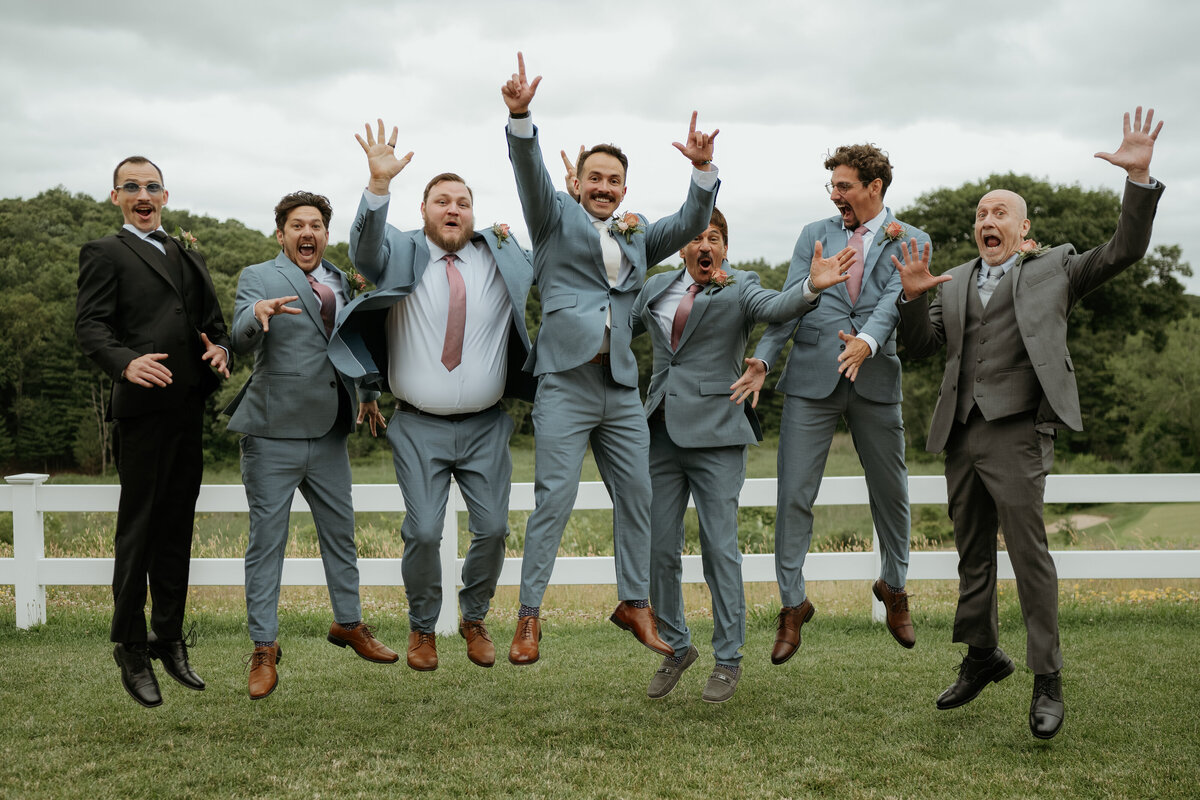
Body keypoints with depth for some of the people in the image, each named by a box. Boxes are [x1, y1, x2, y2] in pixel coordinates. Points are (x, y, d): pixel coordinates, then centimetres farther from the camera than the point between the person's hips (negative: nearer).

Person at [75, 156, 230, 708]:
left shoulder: (188, 254, 23)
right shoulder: (105, 254, 3)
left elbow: (213, 319, 21)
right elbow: (90, 325, -8)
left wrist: (221, 349, -2)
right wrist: (125, 362, -27)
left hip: (189, 409, 6)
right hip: (142, 408, -6)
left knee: (176, 529, 12)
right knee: (137, 533, -1)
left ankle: (170, 641, 22)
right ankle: (131, 652, 8)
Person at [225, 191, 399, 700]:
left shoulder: (339, 282, 14)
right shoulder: (258, 279, -4)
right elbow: (241, 341, -20)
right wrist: (257, 314, -41)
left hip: (328, 432, 5)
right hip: (274, 433, -5)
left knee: (340, 531, 15)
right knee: (267, 539, 0)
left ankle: (348, 623, 31)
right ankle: (264, 647, 8)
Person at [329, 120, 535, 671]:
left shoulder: (501, 259, 9)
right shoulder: (403, 254, 2)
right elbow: (365, 252, -19)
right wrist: (379, 184, -35)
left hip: (486, 427, 2)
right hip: (420, 426, -2)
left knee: (493, 529, -1)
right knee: (423, 532, -8)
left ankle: (474, 620, 24)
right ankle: (422, 627, 15)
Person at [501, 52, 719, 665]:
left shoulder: (636, 234, 20)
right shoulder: (557, 217, 8)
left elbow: (690, 224, 9)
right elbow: (529, 171, -8)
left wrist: (703, 170, -9)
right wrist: (519, 116, -26)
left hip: (622, 387, 5)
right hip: (565, 381, -5)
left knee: (636, 495, 9)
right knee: (554, 499, -6)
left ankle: (634, 603, 23)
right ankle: (529, 615, 3)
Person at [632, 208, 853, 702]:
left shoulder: (739, 288, 0)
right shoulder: (657, 288, 13)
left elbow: (773, 306, -21)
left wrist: (810, 287, -42)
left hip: (715, 434, -4)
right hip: (662, 432, 4)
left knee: (720, 548, -2)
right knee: (658, 548, 7)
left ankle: (728, 660, 12)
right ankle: (676, 648, 26)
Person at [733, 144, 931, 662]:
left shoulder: (909, 242, 7)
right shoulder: (814, 235, 12)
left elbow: (895, 300, -11)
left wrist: (867, 341, -31)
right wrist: (762, 358, -13)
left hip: (875, 378, 0)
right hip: (811, 377, 1)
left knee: (891, 491, 11)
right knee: (794, 494, -3)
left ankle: (893, 586, 35)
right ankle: (793, 604, 10)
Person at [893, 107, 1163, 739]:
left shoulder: (1053, 269, 7)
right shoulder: (955, 283, 19)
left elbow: (1123, 251, -2)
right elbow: (920, 345, 15)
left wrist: (1139, 177, -13)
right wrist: (914, 296, -3)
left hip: (1017, 431, -5)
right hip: (960, 433, 5)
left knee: (1029, 554, -8)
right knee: (973, 555, 14)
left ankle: (1047, 681, 1)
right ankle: (982, 655, 30)